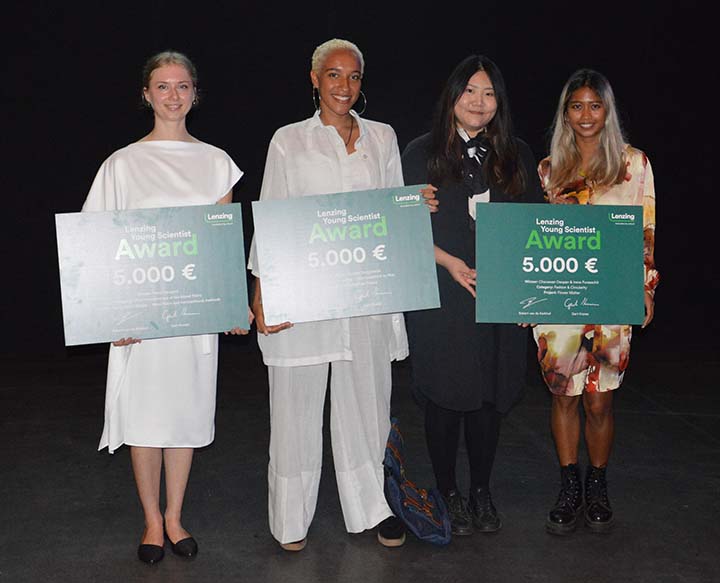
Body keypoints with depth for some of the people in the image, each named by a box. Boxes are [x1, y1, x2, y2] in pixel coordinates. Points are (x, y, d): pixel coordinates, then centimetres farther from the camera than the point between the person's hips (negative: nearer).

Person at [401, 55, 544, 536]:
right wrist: (449, 262, -12)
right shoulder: (423, 153, 2)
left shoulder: (516, 155, 10)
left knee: (490, 394, 8)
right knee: (445, 396, 4)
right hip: (442, 296, -2)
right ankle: (449, 492, 21)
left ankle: (482, 491, 25)